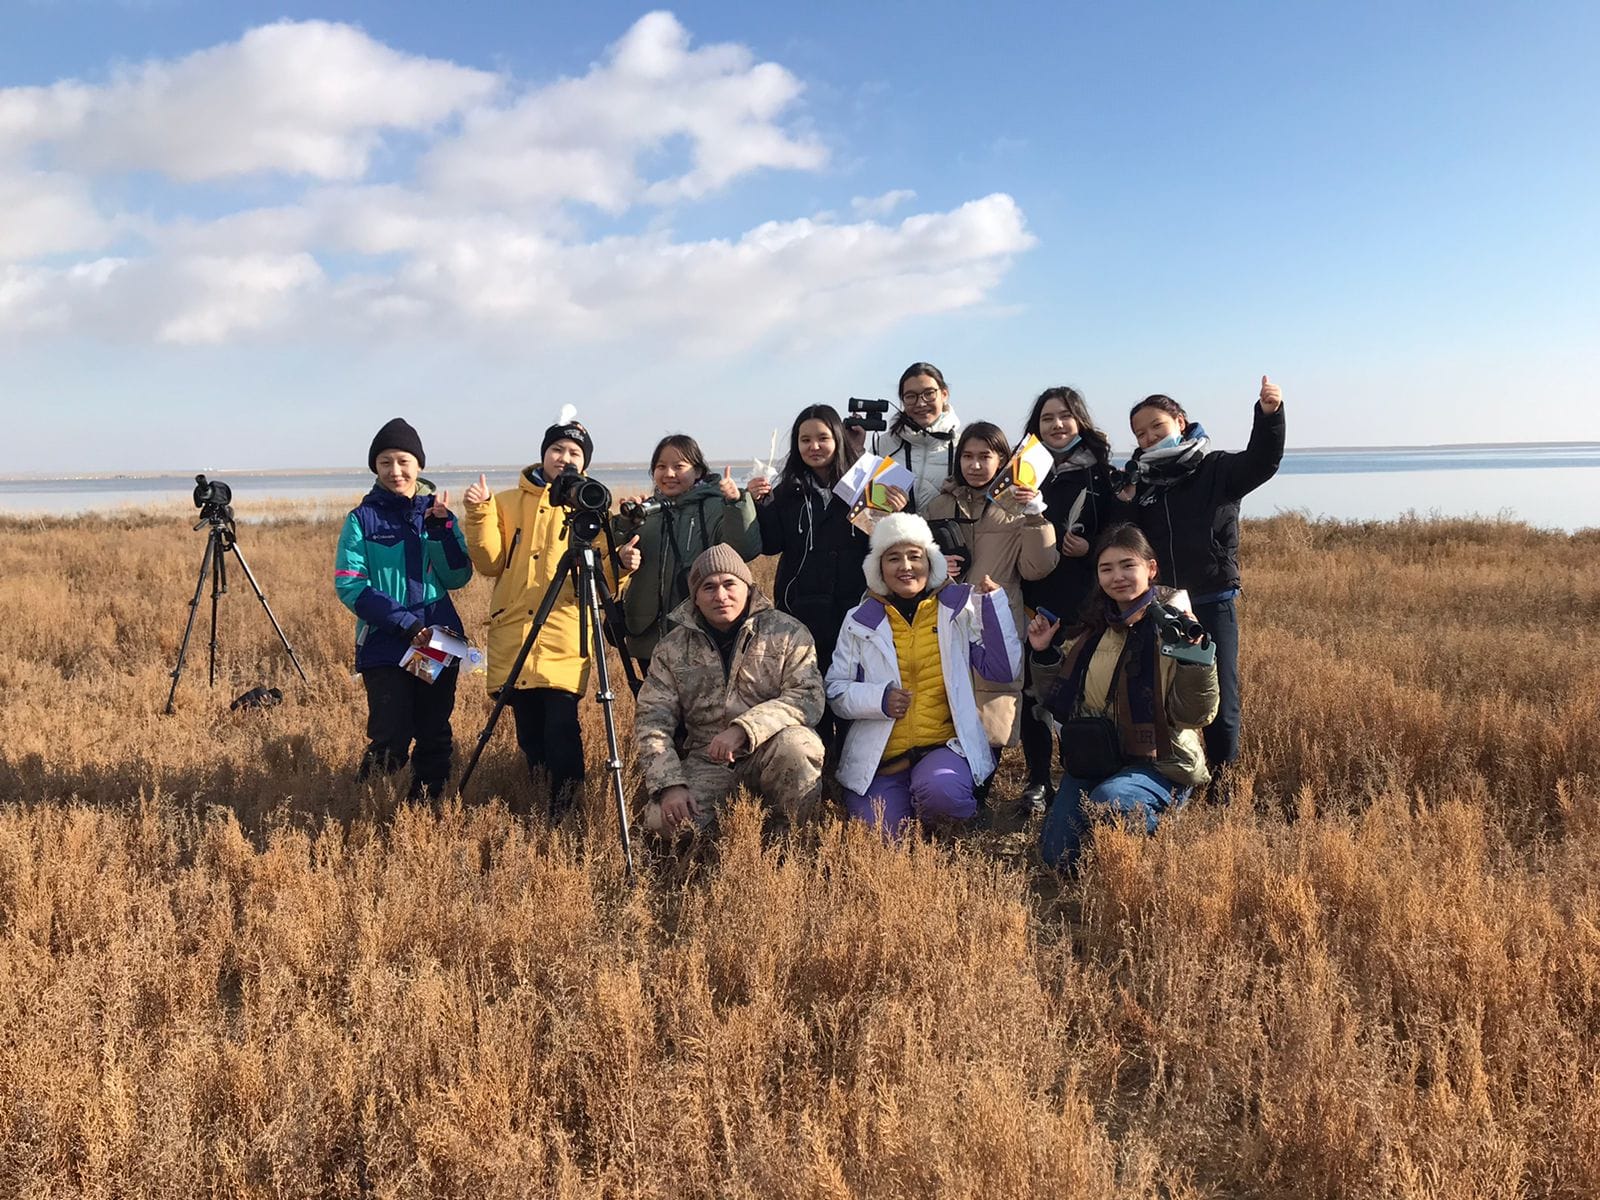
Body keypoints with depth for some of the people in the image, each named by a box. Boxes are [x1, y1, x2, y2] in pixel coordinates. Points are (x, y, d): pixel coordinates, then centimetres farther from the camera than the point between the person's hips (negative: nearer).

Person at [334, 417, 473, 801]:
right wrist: (404, 622, -17)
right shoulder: (363, 518, -1)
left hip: (438, 640, 3)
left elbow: (458, 577, -1)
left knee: (435, 736, 8)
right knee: (390, 743, -7)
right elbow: (348, 585, -8)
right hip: (384, 645, -3)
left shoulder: (437, 511, 7)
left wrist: (440, 527, -15)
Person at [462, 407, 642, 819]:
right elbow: (490, 562, 4)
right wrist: (480, 514, -9)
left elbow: (601, 578, 2)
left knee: (561, 730, -12)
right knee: (529, 734, 8)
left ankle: (562, 813, 2)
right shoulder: (510, 502, 12)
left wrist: (620, 562, -20)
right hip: (512, 636, 2)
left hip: (565, 639, -2)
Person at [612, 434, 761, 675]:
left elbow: (746, 550, -17)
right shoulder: (647, 509, 11)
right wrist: (626, 524, -16)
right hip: (649, 635, 4)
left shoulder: (715, 508, -1)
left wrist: (738, 504, -30)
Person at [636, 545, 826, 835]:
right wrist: (669, 784, -16)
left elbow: (808, 696, -16)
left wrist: (743, 729, -29)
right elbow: (652, 719, 0)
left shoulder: (787, 632, -4)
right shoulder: (672, 647, 4)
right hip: (706, 762, 2)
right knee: (662, 820, -25)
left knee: (795, 742, -35)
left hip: (769, 753, -1)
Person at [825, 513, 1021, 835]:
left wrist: (993, 603, -5)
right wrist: (879, 699, -12)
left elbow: (1003, 671, 2)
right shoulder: (861, 620, 7)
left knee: (940, 790, -34)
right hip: (879, 757, 1)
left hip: (945, 746, -1)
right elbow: (835, 690, 7)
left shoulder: (959, 608, 6)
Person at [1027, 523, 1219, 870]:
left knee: (1108, 801, -34)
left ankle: (1157, 827, -2)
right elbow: (1062, 704, 16)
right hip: (1092, 761, 6)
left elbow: (1195, 715, -18)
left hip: (1157, 763, -5)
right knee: (1057, 853, -7)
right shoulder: (1095, 627, 8)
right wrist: (1043, 654, 4)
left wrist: (1193, 655, -30)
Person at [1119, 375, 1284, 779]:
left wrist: (1269, 413, -37)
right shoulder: (1140, 478, 8)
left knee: (1219, 700, 4)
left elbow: (1261, 461, -21)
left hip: (1212, 605, -3)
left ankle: (1223, 786, 18)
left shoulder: (1215, 469, -2)